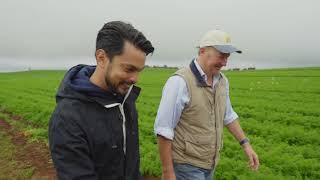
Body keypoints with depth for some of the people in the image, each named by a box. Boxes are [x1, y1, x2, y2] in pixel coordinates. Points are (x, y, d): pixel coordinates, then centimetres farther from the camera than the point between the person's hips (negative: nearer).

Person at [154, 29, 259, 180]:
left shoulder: (222, 81, 1)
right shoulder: (180, 82, -22)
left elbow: (228, 115, 15)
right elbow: (164, 130, -21)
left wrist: (245, 144, 11)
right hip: (186, 165, -7)